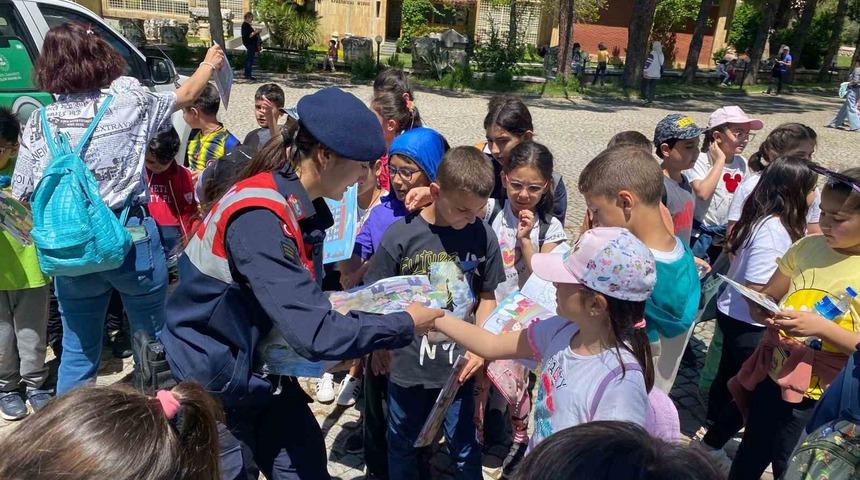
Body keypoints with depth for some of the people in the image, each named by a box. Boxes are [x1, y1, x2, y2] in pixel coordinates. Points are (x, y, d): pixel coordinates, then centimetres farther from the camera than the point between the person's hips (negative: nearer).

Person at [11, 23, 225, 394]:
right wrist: (210, 63, 31)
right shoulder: (128, 102, -5)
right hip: (131, 239, -2)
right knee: (151, 338, 17)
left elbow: (21, 195, 0)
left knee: (77, 349, 16)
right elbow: (185, 95, 13)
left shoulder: (39, 122, -1)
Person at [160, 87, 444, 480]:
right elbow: (314, 334, -34)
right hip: (215, 383, -7)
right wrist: (405, 326, -23)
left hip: (263, 371, 8)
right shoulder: (258, 219, -30)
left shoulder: (302, 206, -3)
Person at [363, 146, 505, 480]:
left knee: (465, 450, 17)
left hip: (458, 367, 1)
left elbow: (487, 297, 3)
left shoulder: (483, 235, -9)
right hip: (407, 366, -1)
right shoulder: (401, 235, -16)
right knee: (403, 446, 21)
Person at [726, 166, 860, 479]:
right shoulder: (807, 247, -3)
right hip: (772, 376, 4)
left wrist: (822, 327, -28)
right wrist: (760, 309, -13)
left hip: (820, 397, -3)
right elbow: (766, 296, 8)